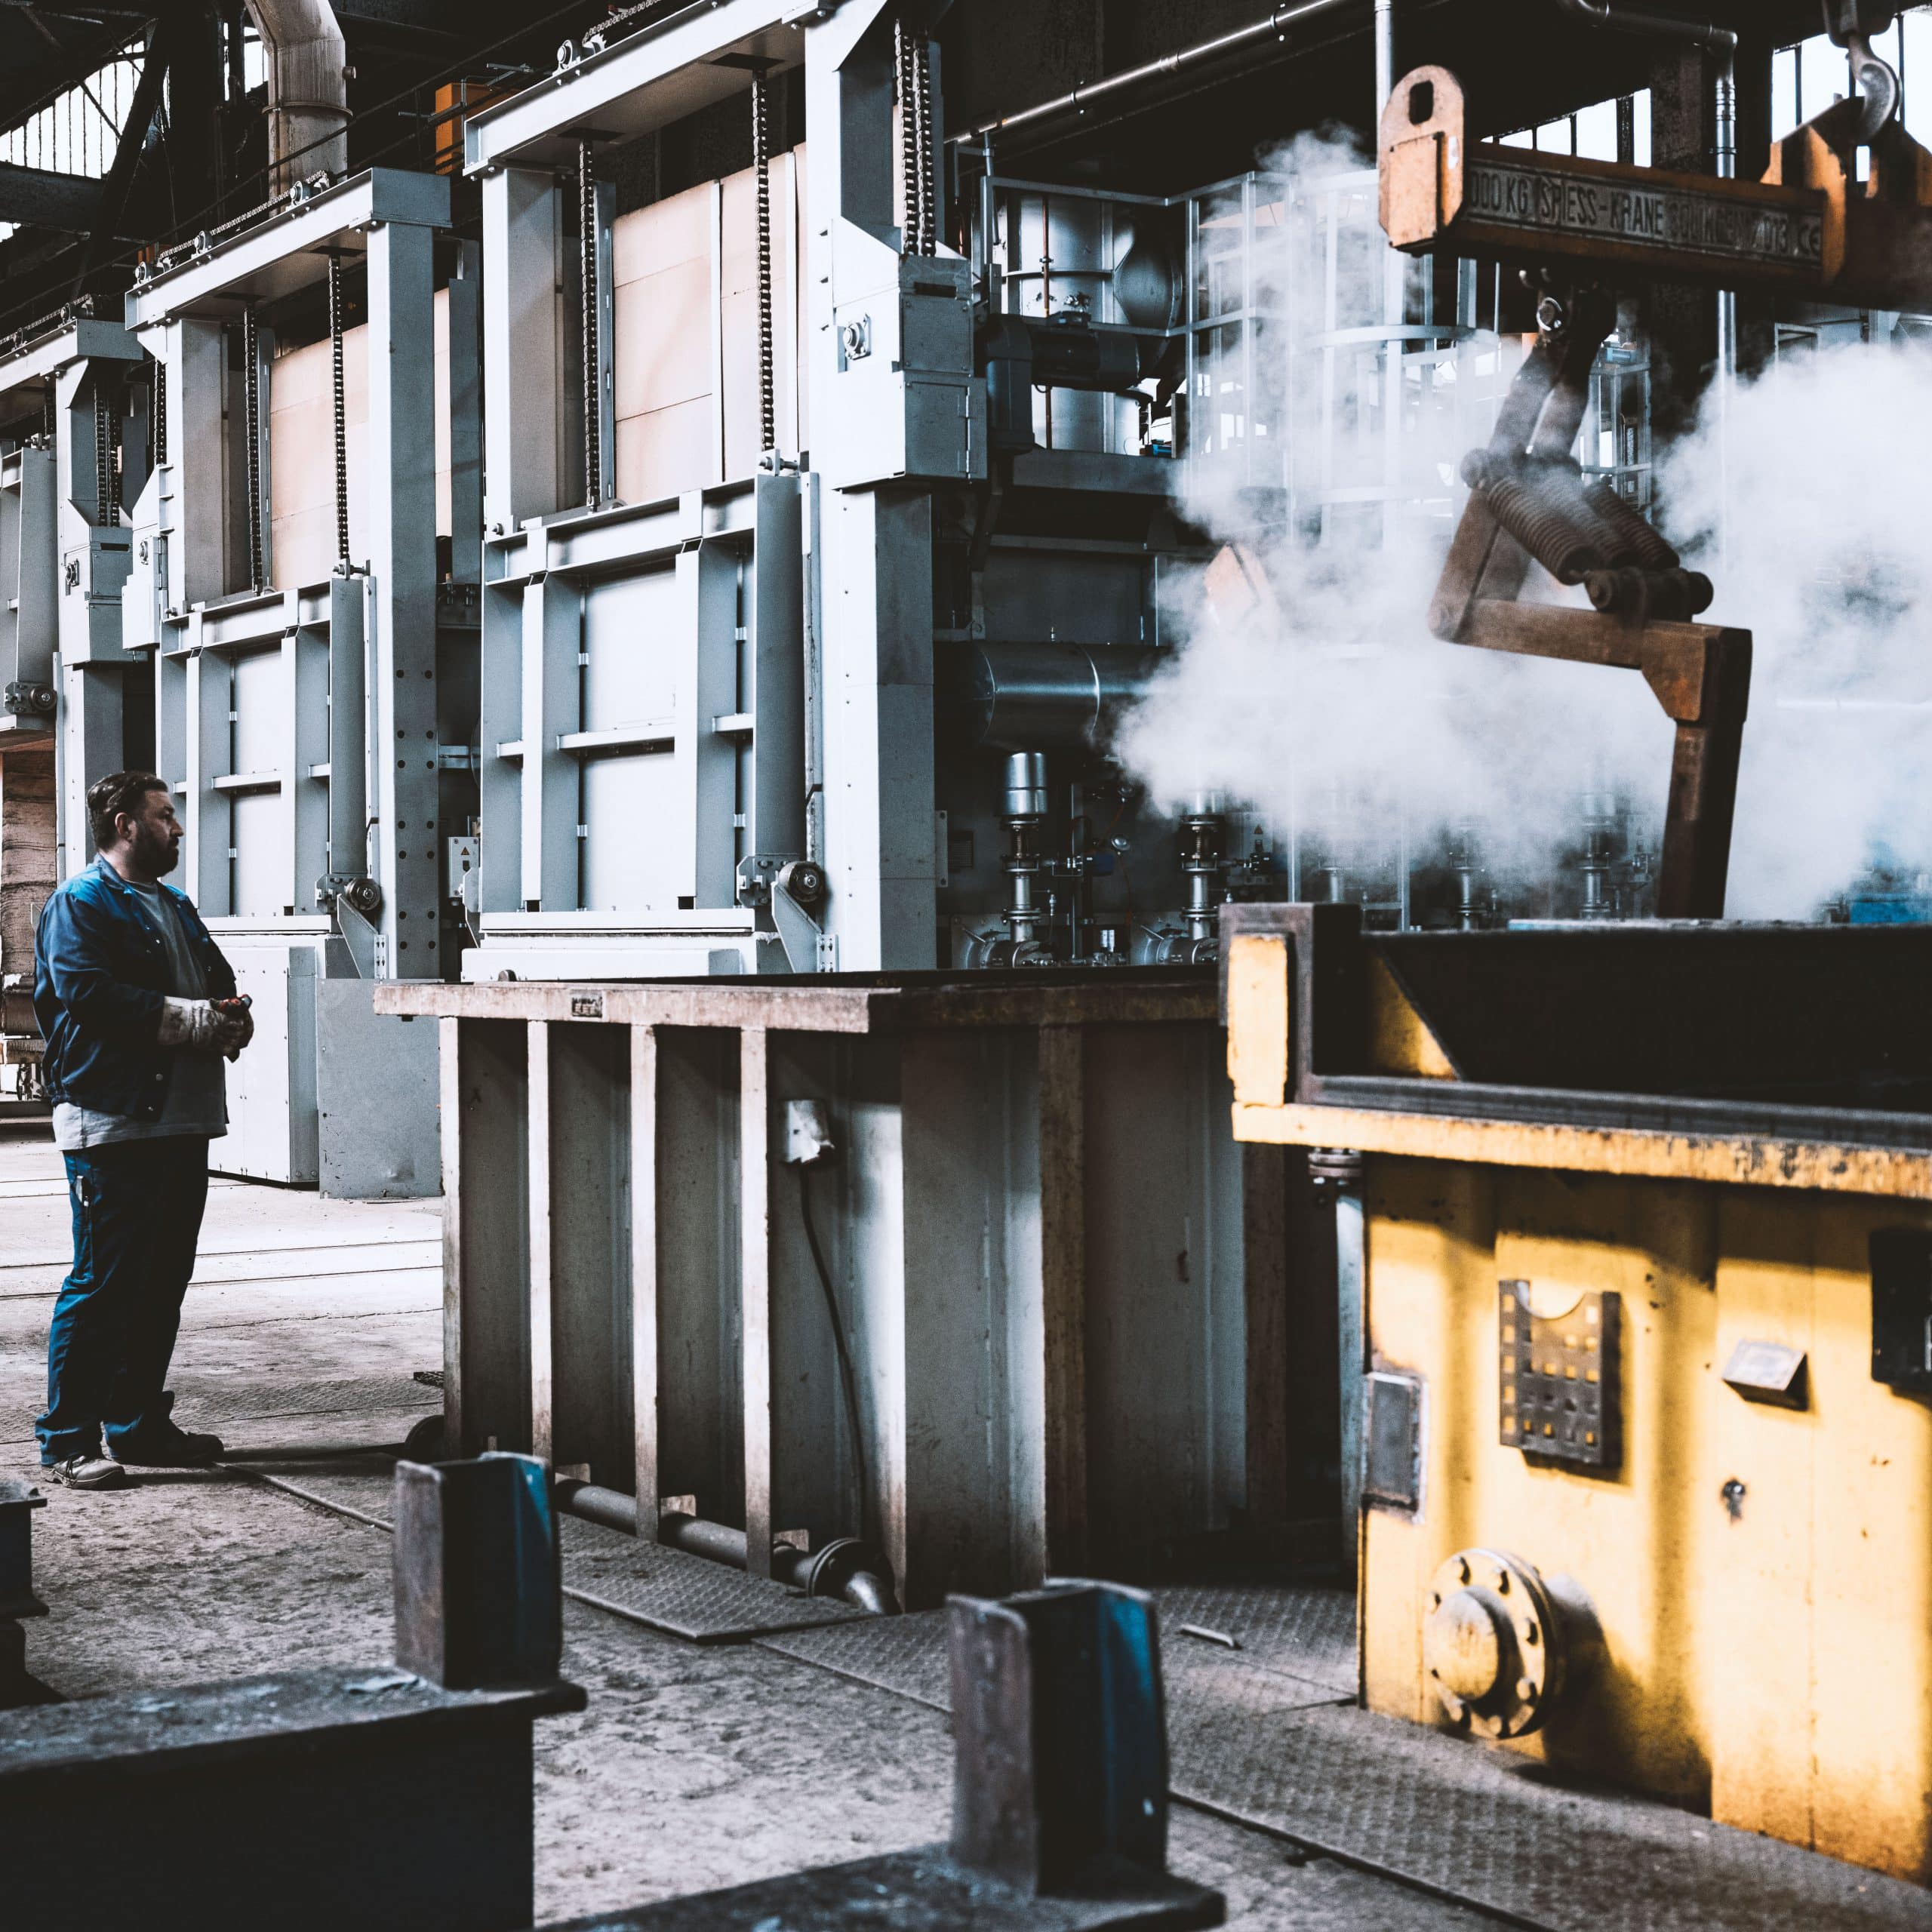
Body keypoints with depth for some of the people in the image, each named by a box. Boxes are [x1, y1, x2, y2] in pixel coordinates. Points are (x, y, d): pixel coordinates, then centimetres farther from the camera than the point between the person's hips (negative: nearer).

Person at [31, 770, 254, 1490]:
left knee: (164, 1280, 12)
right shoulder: (78, 904, -4)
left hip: (181, 1120, 9)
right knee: (103, 1282, -8)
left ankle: (139, 1425, 21)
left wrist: (232, 1018, -1)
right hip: (112, 1125, -9)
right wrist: (193, 1020, -19)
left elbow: (220, 981, 23)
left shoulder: (176, 908, 24)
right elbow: (88, 993, -18)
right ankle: (67, 1440, -2)